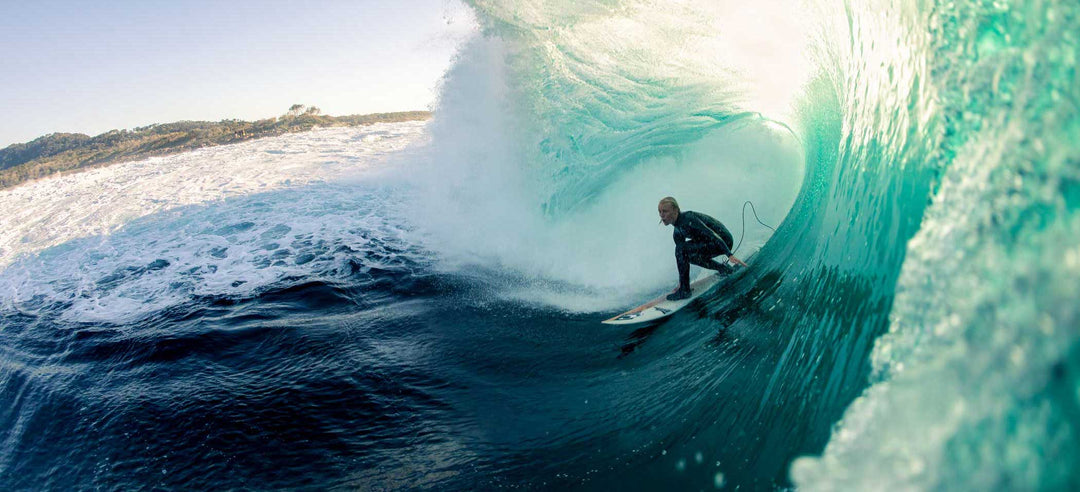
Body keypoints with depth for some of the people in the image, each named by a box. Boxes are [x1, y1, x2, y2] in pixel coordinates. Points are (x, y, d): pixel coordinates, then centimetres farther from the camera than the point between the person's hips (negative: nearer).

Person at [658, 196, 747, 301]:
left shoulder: (687, 218, -21)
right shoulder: (677, 233, 7)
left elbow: (711, 233, -28)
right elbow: (681, 259, 15)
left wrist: (729, 255, -33)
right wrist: (680, 283, 17)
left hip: (724, 241, -10)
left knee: (682, 250, -21)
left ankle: (684, 291, -12)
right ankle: (724, 268, 27)